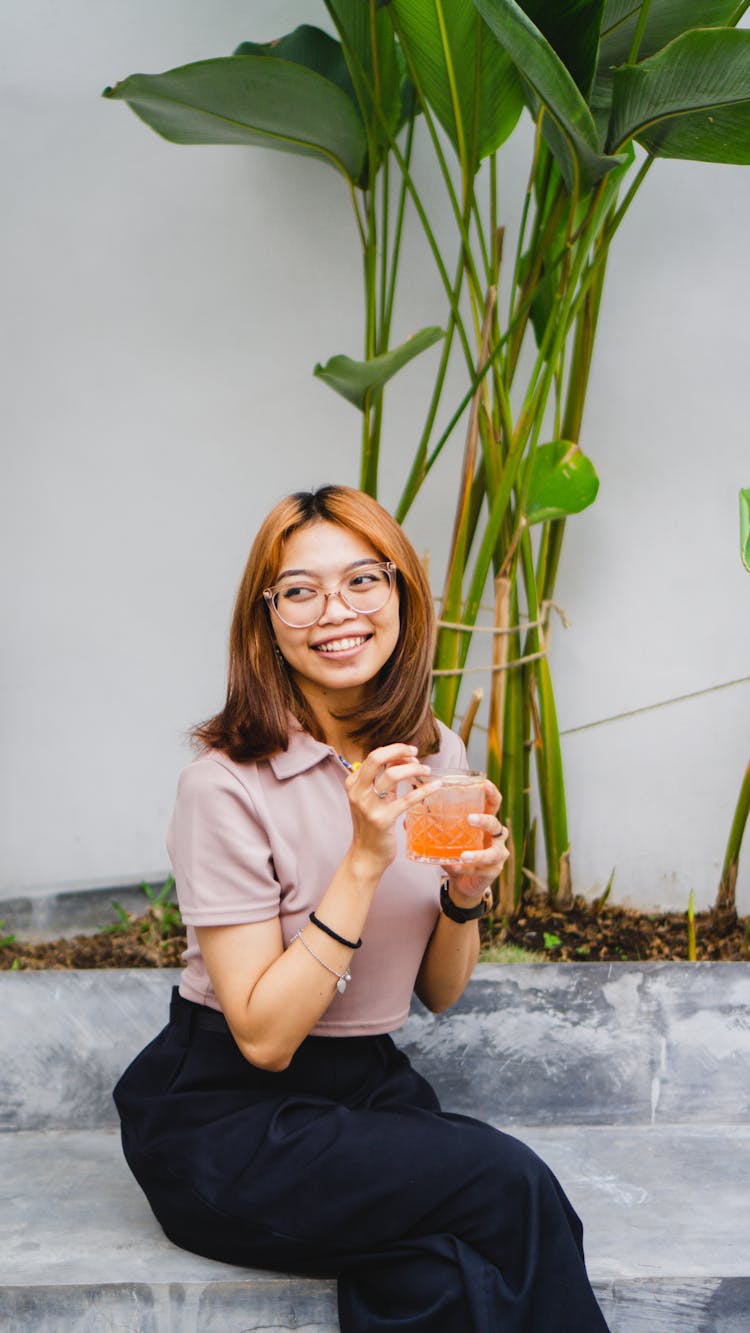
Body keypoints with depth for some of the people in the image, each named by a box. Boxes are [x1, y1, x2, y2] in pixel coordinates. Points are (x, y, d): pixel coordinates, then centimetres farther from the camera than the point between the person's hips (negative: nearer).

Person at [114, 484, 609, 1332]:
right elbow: (263, 1036, -17)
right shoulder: (228, 786, -16)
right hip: (224, 1116, -5)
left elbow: (439, 992, 10)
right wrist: (365, 860, -25)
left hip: (373, 1086, 5)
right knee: (510, 1186, -24)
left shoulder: (435, 757, 3)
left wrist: (467, 893, -11)